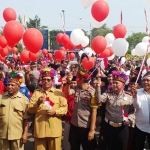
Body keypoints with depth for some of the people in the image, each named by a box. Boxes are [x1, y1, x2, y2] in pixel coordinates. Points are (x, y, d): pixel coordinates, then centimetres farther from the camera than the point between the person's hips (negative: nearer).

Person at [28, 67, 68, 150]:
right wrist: (38, 103, -14)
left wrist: (55, 112, -14)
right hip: (39, 129, 1)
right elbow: (30, 109, 4)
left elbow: (65, 108, 2)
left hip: (54, 129, -1)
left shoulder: (58, 93, 7)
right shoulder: (36, 93, 10)